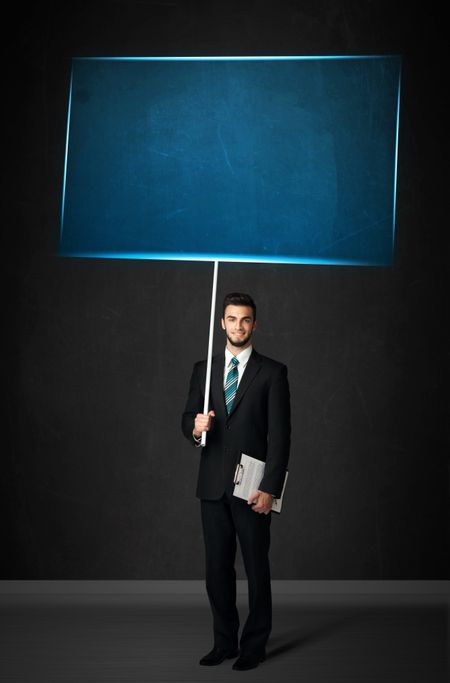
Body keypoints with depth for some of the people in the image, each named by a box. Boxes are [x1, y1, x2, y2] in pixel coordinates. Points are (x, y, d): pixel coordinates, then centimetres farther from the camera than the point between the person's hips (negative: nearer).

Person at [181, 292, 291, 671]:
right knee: (217, 569, 9)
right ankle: (225, 642, 22)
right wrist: (194, 427, -14)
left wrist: (270, 488, -12)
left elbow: (280, 435, -6)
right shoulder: (203, 369, 10)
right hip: (213, 485, 4)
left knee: (256, 569, 4)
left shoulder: (272, 372, -1)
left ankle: (254, 646, 16)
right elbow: (188, 417, 11)